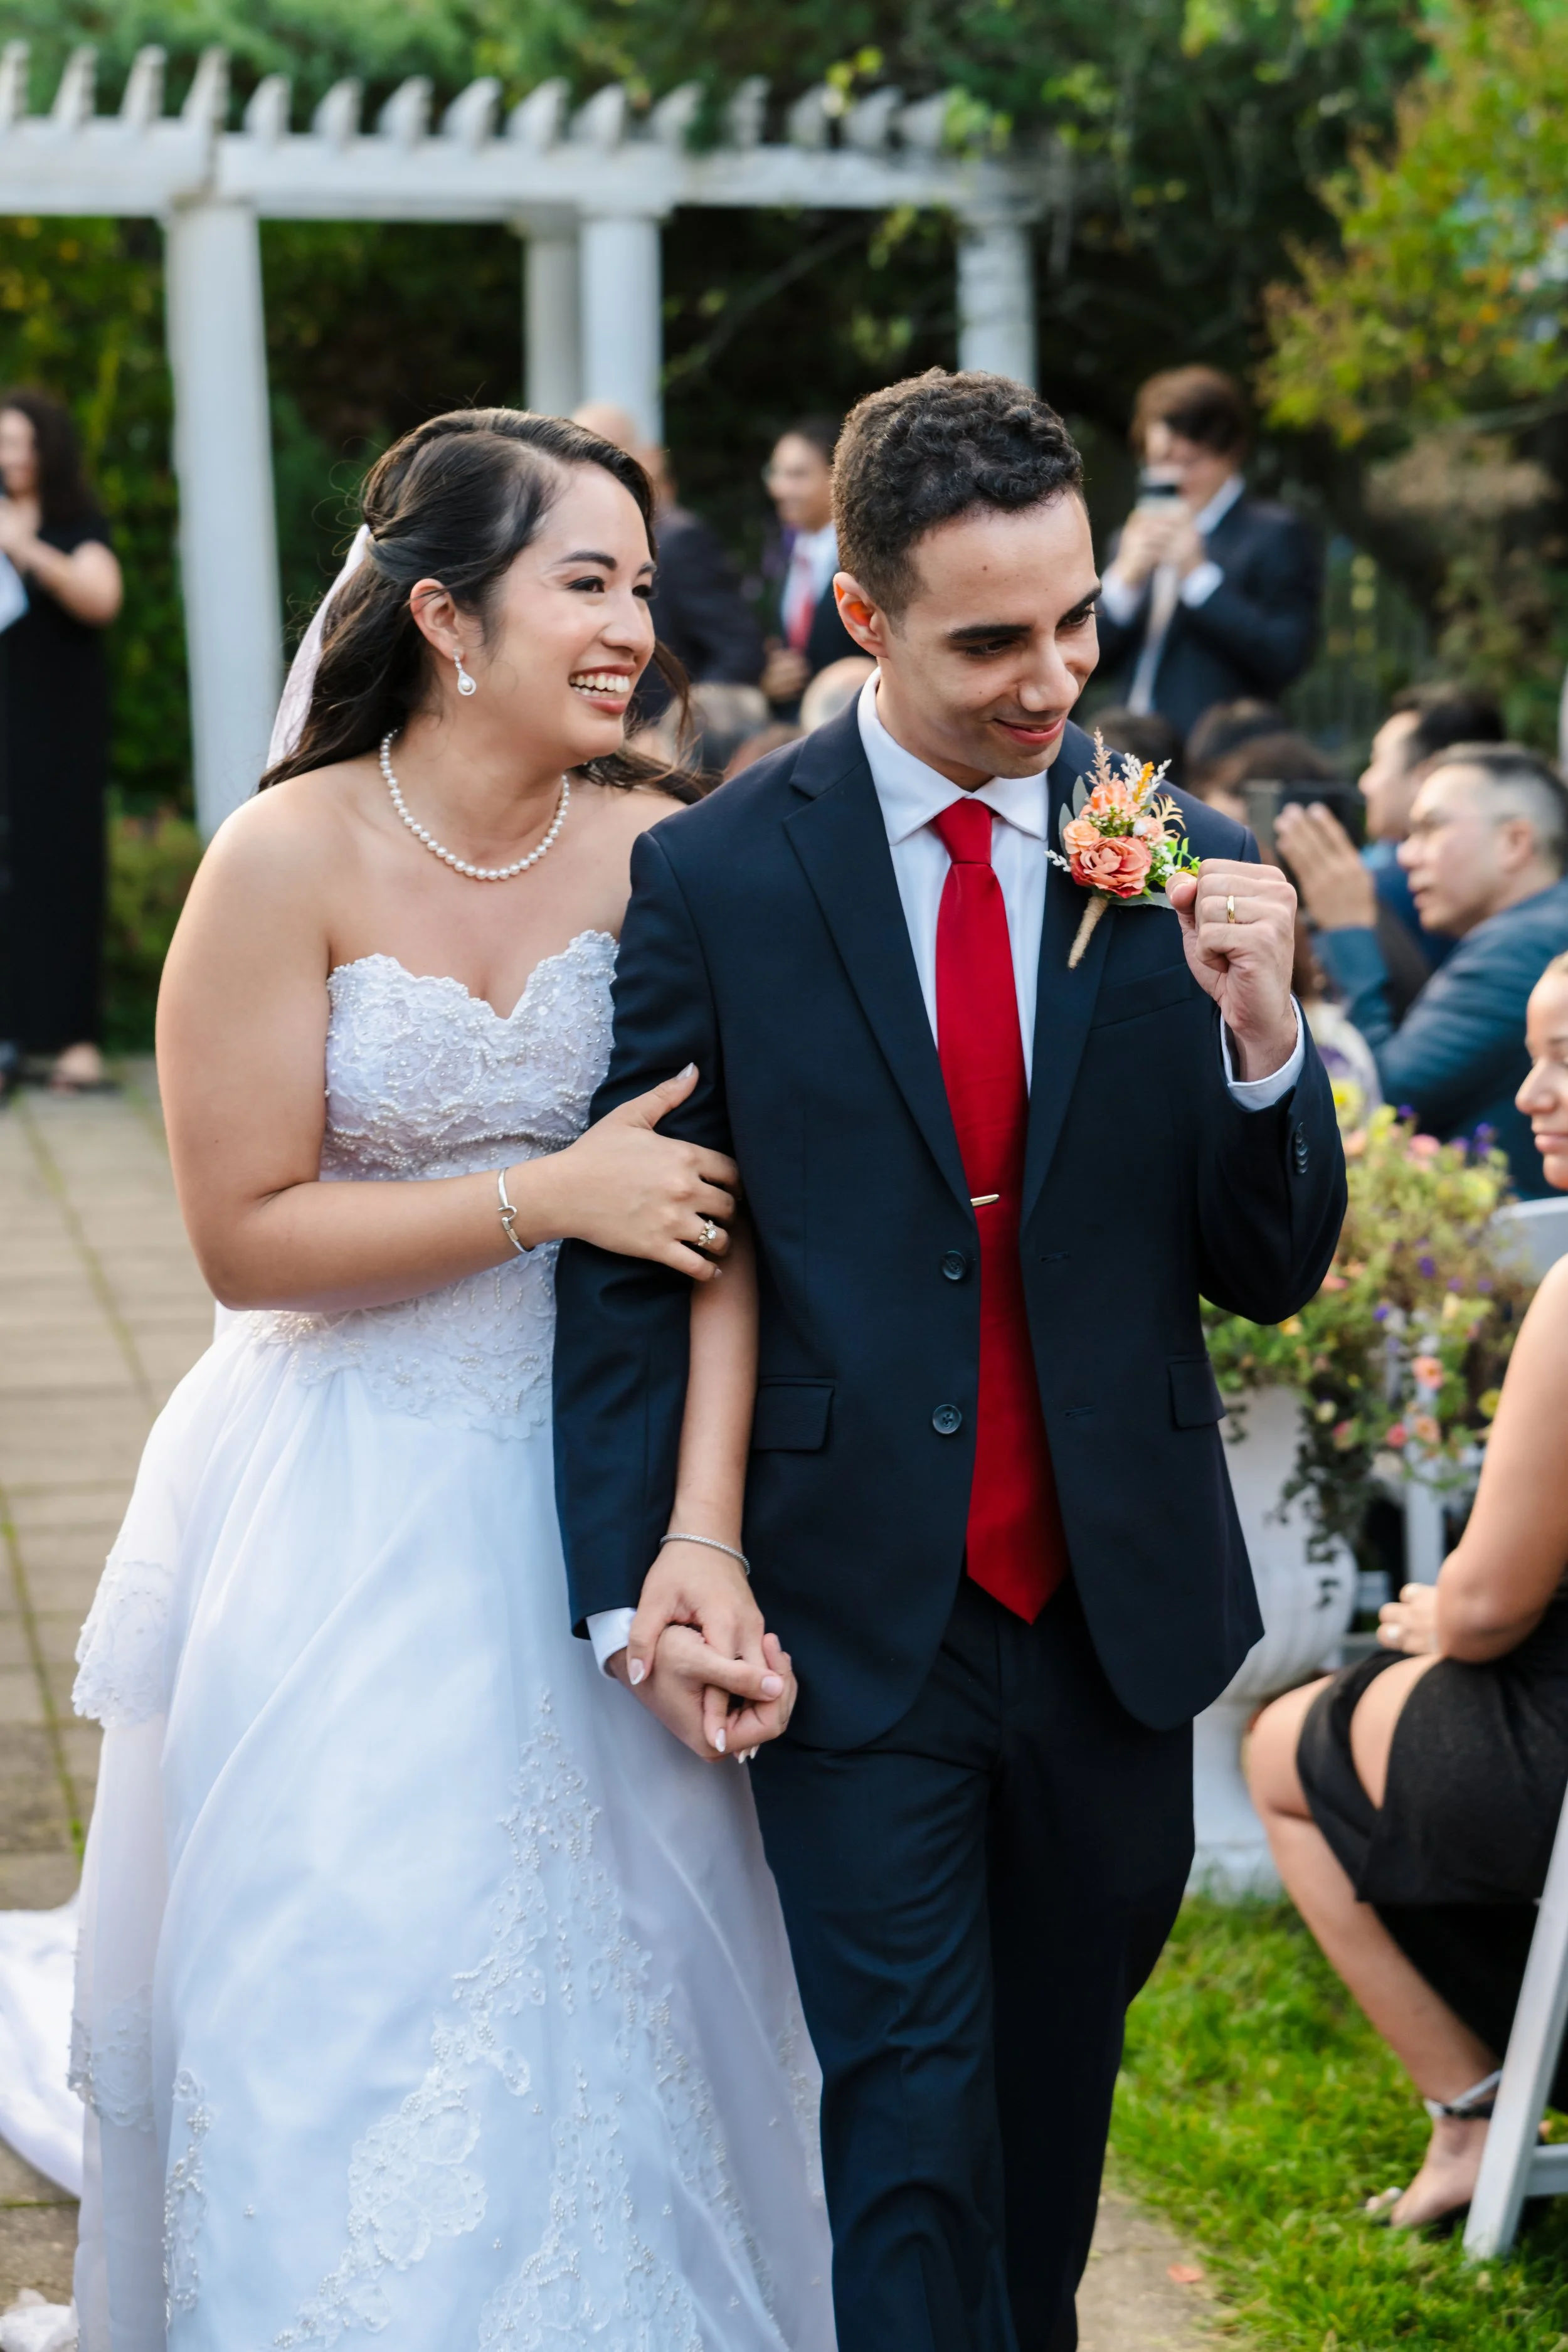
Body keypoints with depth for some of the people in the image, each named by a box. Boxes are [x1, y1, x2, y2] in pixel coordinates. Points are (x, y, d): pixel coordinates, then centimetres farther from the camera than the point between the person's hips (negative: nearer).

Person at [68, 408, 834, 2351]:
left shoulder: (659, 854, -7)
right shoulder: (290, 863, -14)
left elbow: (716, 1223, -12)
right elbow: (246, 1237, -13)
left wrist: (698, 1550, -21)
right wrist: (546, 1194, -19)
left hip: (586, 1492, 2)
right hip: (342, 1516, -2)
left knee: (600, 1982, 11)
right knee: (345, 1993, 5)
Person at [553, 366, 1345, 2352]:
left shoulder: (1186, 870, 0)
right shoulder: (714, 877, -6)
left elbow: (1272, 1272, 0)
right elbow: (624, 1265, -2)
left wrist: (1260, 1033, -17)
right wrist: (636, 1575, -11)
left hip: (1115, 1603, 3)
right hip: (855, 1614, -3)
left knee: (1057, 2090, 18)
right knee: (911, 2113, -3)